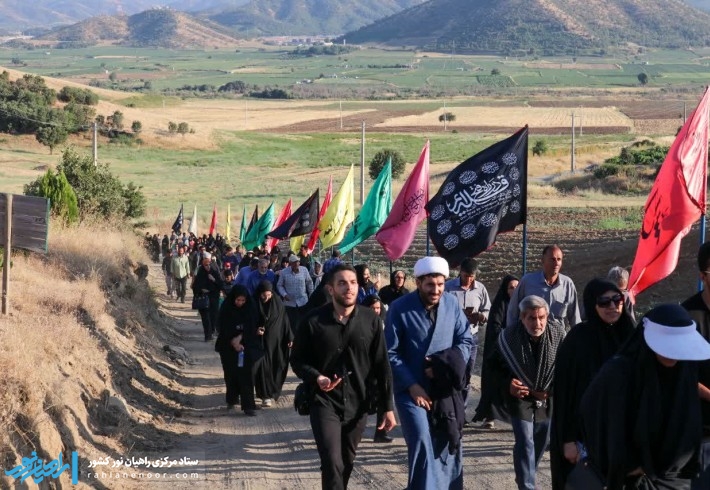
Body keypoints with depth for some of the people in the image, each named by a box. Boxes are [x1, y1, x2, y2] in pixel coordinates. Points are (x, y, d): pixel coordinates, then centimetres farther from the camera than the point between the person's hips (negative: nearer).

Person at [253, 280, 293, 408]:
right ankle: (266, 395, -2)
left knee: (276, 366, 6)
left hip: (276, 340, 1)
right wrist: (255, 330, -17)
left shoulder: (277, 302, -4)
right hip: (260, 340, -1)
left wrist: (289, 338, -1)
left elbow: (284, 320, 0)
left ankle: (274, 392, 23)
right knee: (263, 366, -7)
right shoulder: (254, 304, -7)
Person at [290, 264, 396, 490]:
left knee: (346, 463, 16)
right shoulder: (313, 320, -8)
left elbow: (382, 365, 1)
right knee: (332, 464, -14)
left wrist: (387, 406, -1)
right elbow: (297, 359, 2)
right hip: (325, 402, -3)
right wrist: (316, 378, -19)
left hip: (357, 405, 3)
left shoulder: (370, 319, -3)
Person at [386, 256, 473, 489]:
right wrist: (412, 385, -13)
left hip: (445, 388, 4)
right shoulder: (400, 308, -10)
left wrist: (447, 366, -12)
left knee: (449, 446, 11)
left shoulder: (452, 303, -1)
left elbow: (466, 340, 4)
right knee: (422, 442, -16)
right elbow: (390, 353, -8)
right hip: (412, 389, -4)